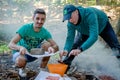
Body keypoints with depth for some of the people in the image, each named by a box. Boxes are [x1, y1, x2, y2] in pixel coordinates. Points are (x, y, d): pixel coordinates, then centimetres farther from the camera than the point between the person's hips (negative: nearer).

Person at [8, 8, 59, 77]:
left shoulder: (45, 32, -15)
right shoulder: (25, 28, -24)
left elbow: (56, 47, -22)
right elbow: (10, 44, -30)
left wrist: (52, 48, -47)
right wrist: (20, 47, -53)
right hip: (21, 52, -3)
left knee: (48, 44, -23)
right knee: (20, 61, -38)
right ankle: (22, 68, 2)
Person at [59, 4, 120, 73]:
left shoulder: (89, 14, -49)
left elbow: (94, 36, -56)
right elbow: (70, 38, -31)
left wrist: (80, 49, -68)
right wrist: (66, 50, -53)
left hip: (103, 25, -3)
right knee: (74, 45, -6)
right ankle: (65, 64, 11)